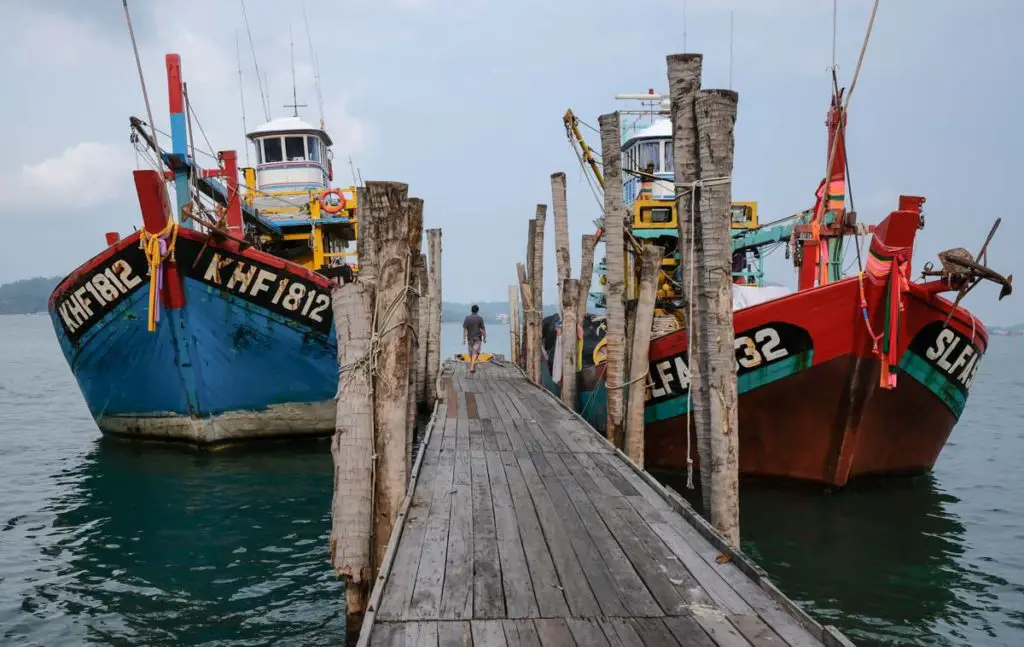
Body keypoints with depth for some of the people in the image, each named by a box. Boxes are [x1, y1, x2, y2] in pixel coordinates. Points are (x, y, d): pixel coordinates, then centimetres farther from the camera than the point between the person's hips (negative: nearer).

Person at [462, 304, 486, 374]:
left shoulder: (467, 318, -4)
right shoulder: (480, 318, -8)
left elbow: (464, 329, -7)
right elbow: (483, 329, -7)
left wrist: (464, 339, -5)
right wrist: (484, 338, 3)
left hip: (470, 338, 2)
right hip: (478, 338, -2)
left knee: (471, 353, 18)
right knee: (475, 353, -8)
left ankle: (473, 368, 30)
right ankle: (471, 367, -24)